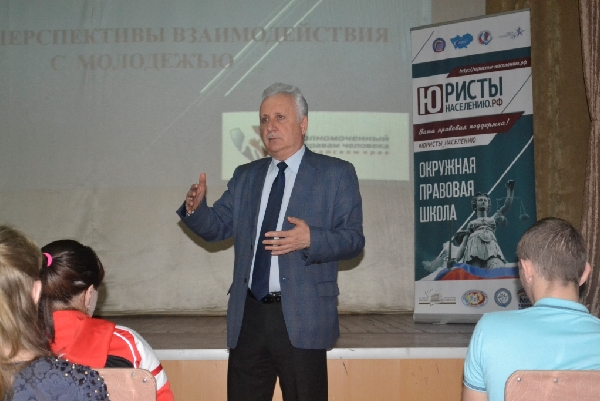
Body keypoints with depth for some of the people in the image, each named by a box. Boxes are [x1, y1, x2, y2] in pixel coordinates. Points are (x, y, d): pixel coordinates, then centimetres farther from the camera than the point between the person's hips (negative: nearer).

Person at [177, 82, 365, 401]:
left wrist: (311, 239, -23)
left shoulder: (336, 174, 1)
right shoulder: (245, 176, 16)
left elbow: (353, 239, -5)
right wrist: (196, 208, -9)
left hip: (302, 318, -4)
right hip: (248, 316, 4)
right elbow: (217, 227, 12)